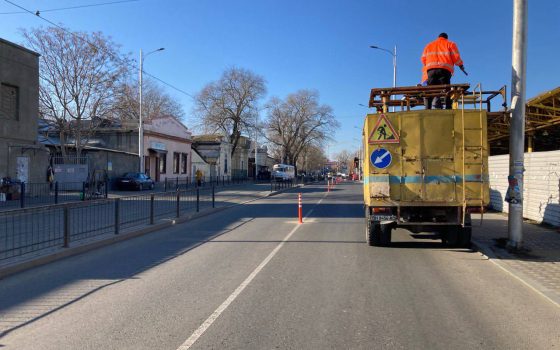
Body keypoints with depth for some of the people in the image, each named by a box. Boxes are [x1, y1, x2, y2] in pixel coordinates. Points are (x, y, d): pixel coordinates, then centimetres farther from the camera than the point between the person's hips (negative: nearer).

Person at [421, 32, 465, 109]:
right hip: (445, 69, -2)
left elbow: (423, 59, 18)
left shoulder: (428, 45, 28)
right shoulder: (450, 44, 19)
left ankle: (428, 107, -19)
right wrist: (460, 65, 22)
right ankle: (448, 107, -20)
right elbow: (456, 57, 7)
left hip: (431, 69, 2)